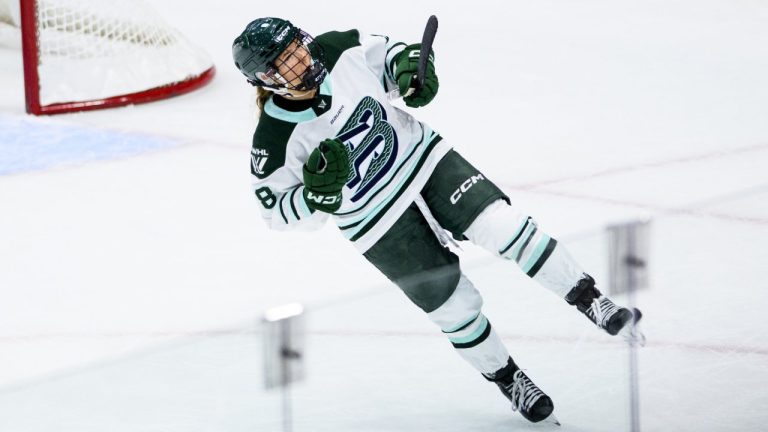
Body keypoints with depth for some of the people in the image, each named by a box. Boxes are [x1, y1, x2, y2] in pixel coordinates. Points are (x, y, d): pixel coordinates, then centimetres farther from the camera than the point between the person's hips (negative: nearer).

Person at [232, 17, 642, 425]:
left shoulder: (340, 50, -16)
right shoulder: (274, 140, -23)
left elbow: (385, 51, 6)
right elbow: (278, 212, -14)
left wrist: (409, 64, -14)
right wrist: (316, 192, -32)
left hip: (420, 157, 2)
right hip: (377, 222, -2)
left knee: (502, 226, -14)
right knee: (456, 306, 1)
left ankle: (589, 300, 2)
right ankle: (508, 380, 25)